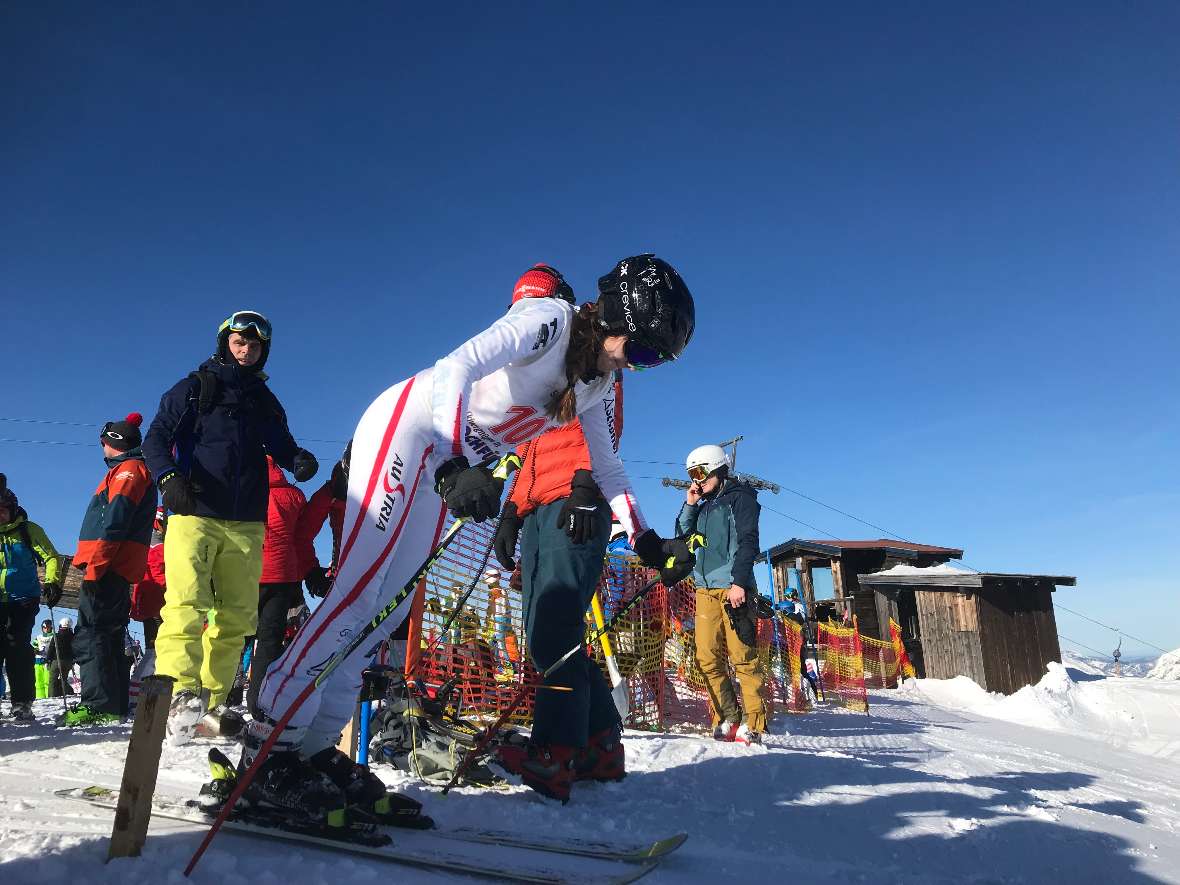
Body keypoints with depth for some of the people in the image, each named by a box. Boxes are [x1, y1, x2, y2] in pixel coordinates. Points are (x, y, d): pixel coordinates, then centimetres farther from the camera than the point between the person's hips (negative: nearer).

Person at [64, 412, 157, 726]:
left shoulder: (128, 469, -6)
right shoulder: (127, 470, 26)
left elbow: (114, 522, -18)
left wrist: (94, 567, -21)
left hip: (107, 568, -10)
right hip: (117, 570, 10)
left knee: (89, 636, -12)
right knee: (109, 638, 11)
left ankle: (99, 705, -16)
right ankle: (115, 706, 14)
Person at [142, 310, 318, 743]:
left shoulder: (266, 402, 19)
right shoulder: (193, 388, 9)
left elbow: (281, 446, 17)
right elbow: (156, 438, 4)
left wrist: (298, 459, -7)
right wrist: (168, 477, -16)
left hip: (246, 523, 4)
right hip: (194, 513, -3)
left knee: (236, 617, 1)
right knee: (188, 601, -19)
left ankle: (211, 701, 8)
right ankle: (179, 693, -24)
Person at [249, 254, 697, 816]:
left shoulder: (596, 385, 7)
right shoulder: (551, 319, -18)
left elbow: (606, 469, 15)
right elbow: (454, 370, -29)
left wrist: (647, 543, 9)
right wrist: (456, 467, -42)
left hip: (446, 464, 8)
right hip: (404, 426, -8)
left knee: (392, 607, 3)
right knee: (361, 588, -15)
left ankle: (313, 746, 9)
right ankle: (269, 745, -8)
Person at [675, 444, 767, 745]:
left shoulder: (740, 497, 5)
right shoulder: (704, 506, 25)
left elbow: (748, 542, -5)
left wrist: (739, 582, -15)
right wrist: (689, 505, 9)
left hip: (733, 587, -6)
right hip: (705, 589, 7)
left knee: (742, 657, -8)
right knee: (708, 659, -1)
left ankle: (753, 723, -3)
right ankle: (727, 719, 6)